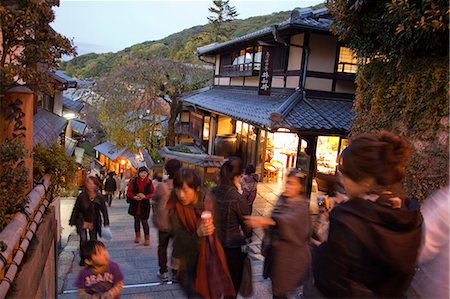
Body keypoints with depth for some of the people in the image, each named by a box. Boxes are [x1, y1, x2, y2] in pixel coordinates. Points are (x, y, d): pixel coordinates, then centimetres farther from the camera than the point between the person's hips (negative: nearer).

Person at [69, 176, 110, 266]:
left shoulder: (100, 197, -13)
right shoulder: (82, 196, -17)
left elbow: (104, 210, -5)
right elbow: (76, 209, -7)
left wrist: (106, 223, -5)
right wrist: (72, 221, -3)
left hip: (94, 222, 2)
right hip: (82, 221, -2)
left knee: (93, 240, 9)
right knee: (83, 240, -10)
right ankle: (82, 258, 11)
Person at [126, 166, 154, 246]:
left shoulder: (149, 182, -4)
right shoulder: (133, 181, -3)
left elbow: (153, 193, 1)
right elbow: (129, 192, 1)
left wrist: (145, 196, -15)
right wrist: (134, 197, -17)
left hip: (145, 205, -2)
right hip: (135, 204, 2)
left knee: (144, 221, -6)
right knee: (136, 220, 15)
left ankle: (147, 238, 4)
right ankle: (137, 236, 32)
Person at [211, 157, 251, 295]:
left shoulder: (213, 192, -8)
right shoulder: (238, 198, -23)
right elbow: (247, 227, -11)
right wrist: (248, 234, 11)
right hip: (233, 248, -5)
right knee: (233, 285, 15)